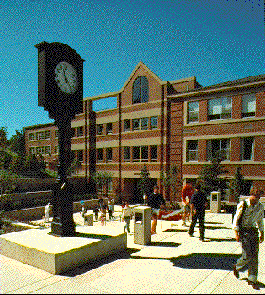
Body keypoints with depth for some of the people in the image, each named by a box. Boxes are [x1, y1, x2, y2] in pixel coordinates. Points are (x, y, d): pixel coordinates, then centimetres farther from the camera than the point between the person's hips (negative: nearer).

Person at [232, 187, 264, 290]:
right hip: (244, 231, -5)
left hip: (254, 232, 5)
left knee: (254, 256, 4)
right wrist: (236, 233, -13)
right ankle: (237, 267, 23)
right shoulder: (243, 204, -11)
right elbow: (236, 219, -8)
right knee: (247, 256, -7)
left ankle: (252, 279, 16)